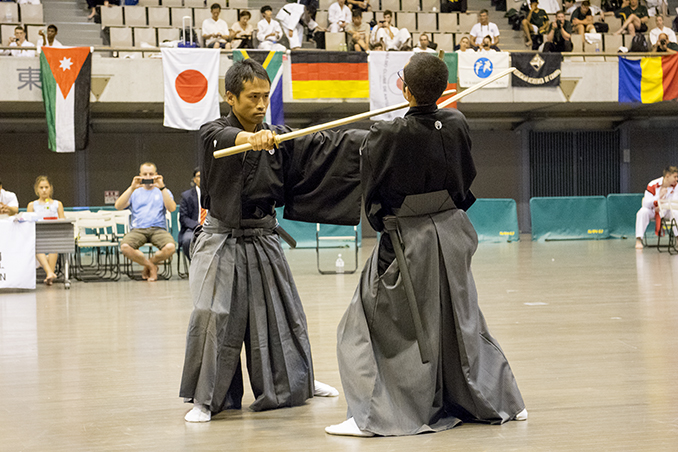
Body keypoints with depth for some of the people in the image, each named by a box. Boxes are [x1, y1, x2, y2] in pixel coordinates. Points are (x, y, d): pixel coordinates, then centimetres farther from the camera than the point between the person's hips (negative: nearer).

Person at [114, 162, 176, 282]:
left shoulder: (163, 192, 18)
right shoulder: (135, 192, 20)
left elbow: (172, 208, -3)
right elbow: (118, 206, 1)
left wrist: (162, 188, -12)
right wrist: (132, 188, -8)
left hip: (158, 229, 0)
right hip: (137, 230, 0)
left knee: (170, 247, -34)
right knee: (125, 247, -33)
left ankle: (149, 265, -1)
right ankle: (152, 267, -8)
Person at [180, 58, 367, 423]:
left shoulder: (278, 137, 3)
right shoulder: (213, 133, -9)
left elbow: (325, 145, -2)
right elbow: (225, 138, -33)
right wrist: (252, 138, -56)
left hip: (263, 242, 5)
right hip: (223, 240, -4)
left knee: (282, 313, 16)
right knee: (213, 317, -13)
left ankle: (297, 382, 36)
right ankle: (204, 399, -2)